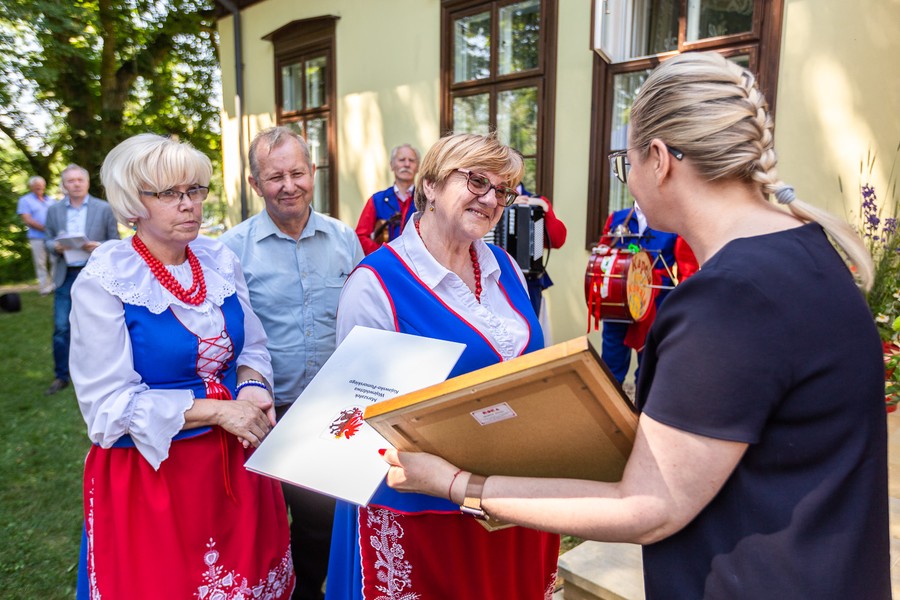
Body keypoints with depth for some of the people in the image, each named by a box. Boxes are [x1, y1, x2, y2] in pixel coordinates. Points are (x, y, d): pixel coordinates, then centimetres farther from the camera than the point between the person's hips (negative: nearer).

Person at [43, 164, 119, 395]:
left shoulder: (104, 209, -1)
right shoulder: (54, 210, 6)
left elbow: (115, 242, 2)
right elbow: (48, 240, 11)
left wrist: (99, 247, -18)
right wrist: (55, 246, -12)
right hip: (66, 276, 2)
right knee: (61, 327, 2)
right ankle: (61, 376, 15)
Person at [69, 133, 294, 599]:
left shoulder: (221, 261, 1)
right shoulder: (103, 282, -13)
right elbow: (108, 404, -14)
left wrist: (251, 386, -12)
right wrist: (214, 409, -21)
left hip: (236, 458, 5)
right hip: (149, 469, -4)